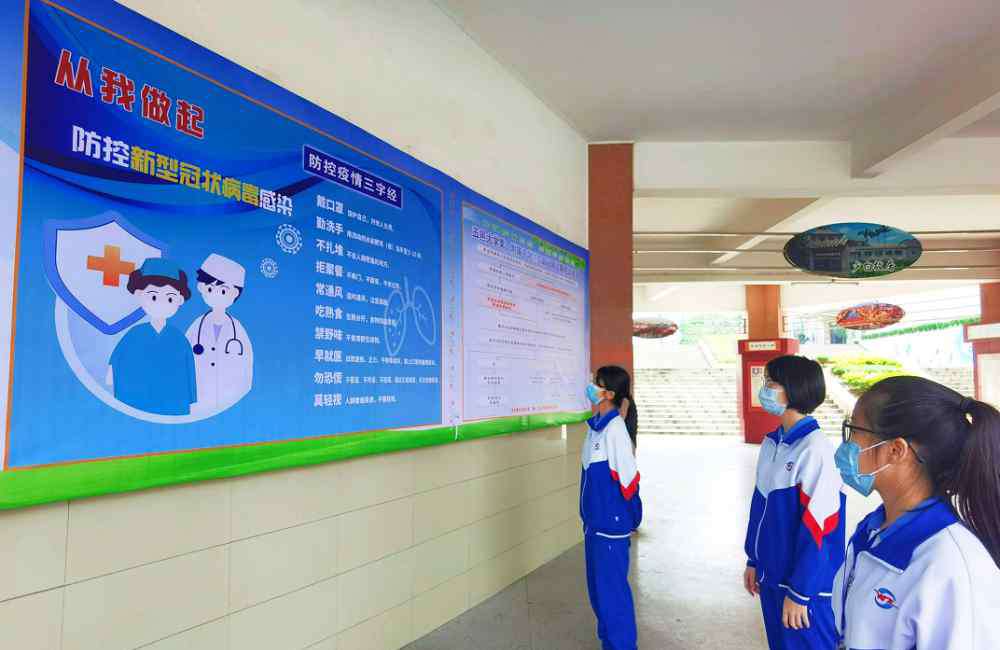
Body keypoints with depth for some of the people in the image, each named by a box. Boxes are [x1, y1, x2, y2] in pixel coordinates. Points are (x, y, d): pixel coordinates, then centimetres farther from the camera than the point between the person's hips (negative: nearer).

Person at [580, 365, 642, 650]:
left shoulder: (615, 428, -20)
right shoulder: (595, 425, 6)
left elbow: (628, 478, -18)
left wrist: (627, 519, -8)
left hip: (611, 524, -9)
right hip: (594, 521, 9)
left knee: (612, 590, 2)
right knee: (598, 588, 19)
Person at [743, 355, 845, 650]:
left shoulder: (816, 451, -21)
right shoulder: (771, 442, 3)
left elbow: (817, 529, -20)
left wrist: (799, 593, -16)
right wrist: (753, 560, 15)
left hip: (805, 585, -7)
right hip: (772, 576, 7)